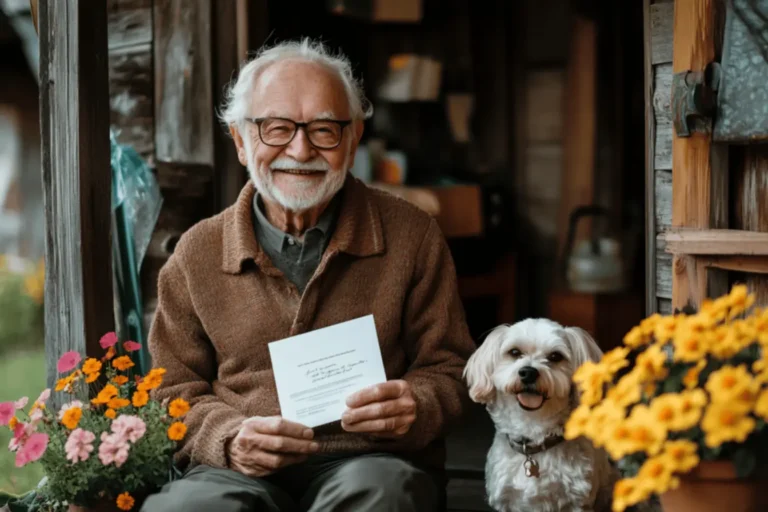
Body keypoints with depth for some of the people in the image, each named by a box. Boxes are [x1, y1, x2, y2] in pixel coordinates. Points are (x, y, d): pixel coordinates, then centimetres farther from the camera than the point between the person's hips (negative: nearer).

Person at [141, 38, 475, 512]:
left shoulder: (412, 236, 7)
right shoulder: (198, 254, 10)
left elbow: (448, 369, 12)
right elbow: (177, 393, 14)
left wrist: (416, 406, -12)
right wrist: (230, 439, -9)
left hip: (372, 462, 1)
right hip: (240, 471, 0)